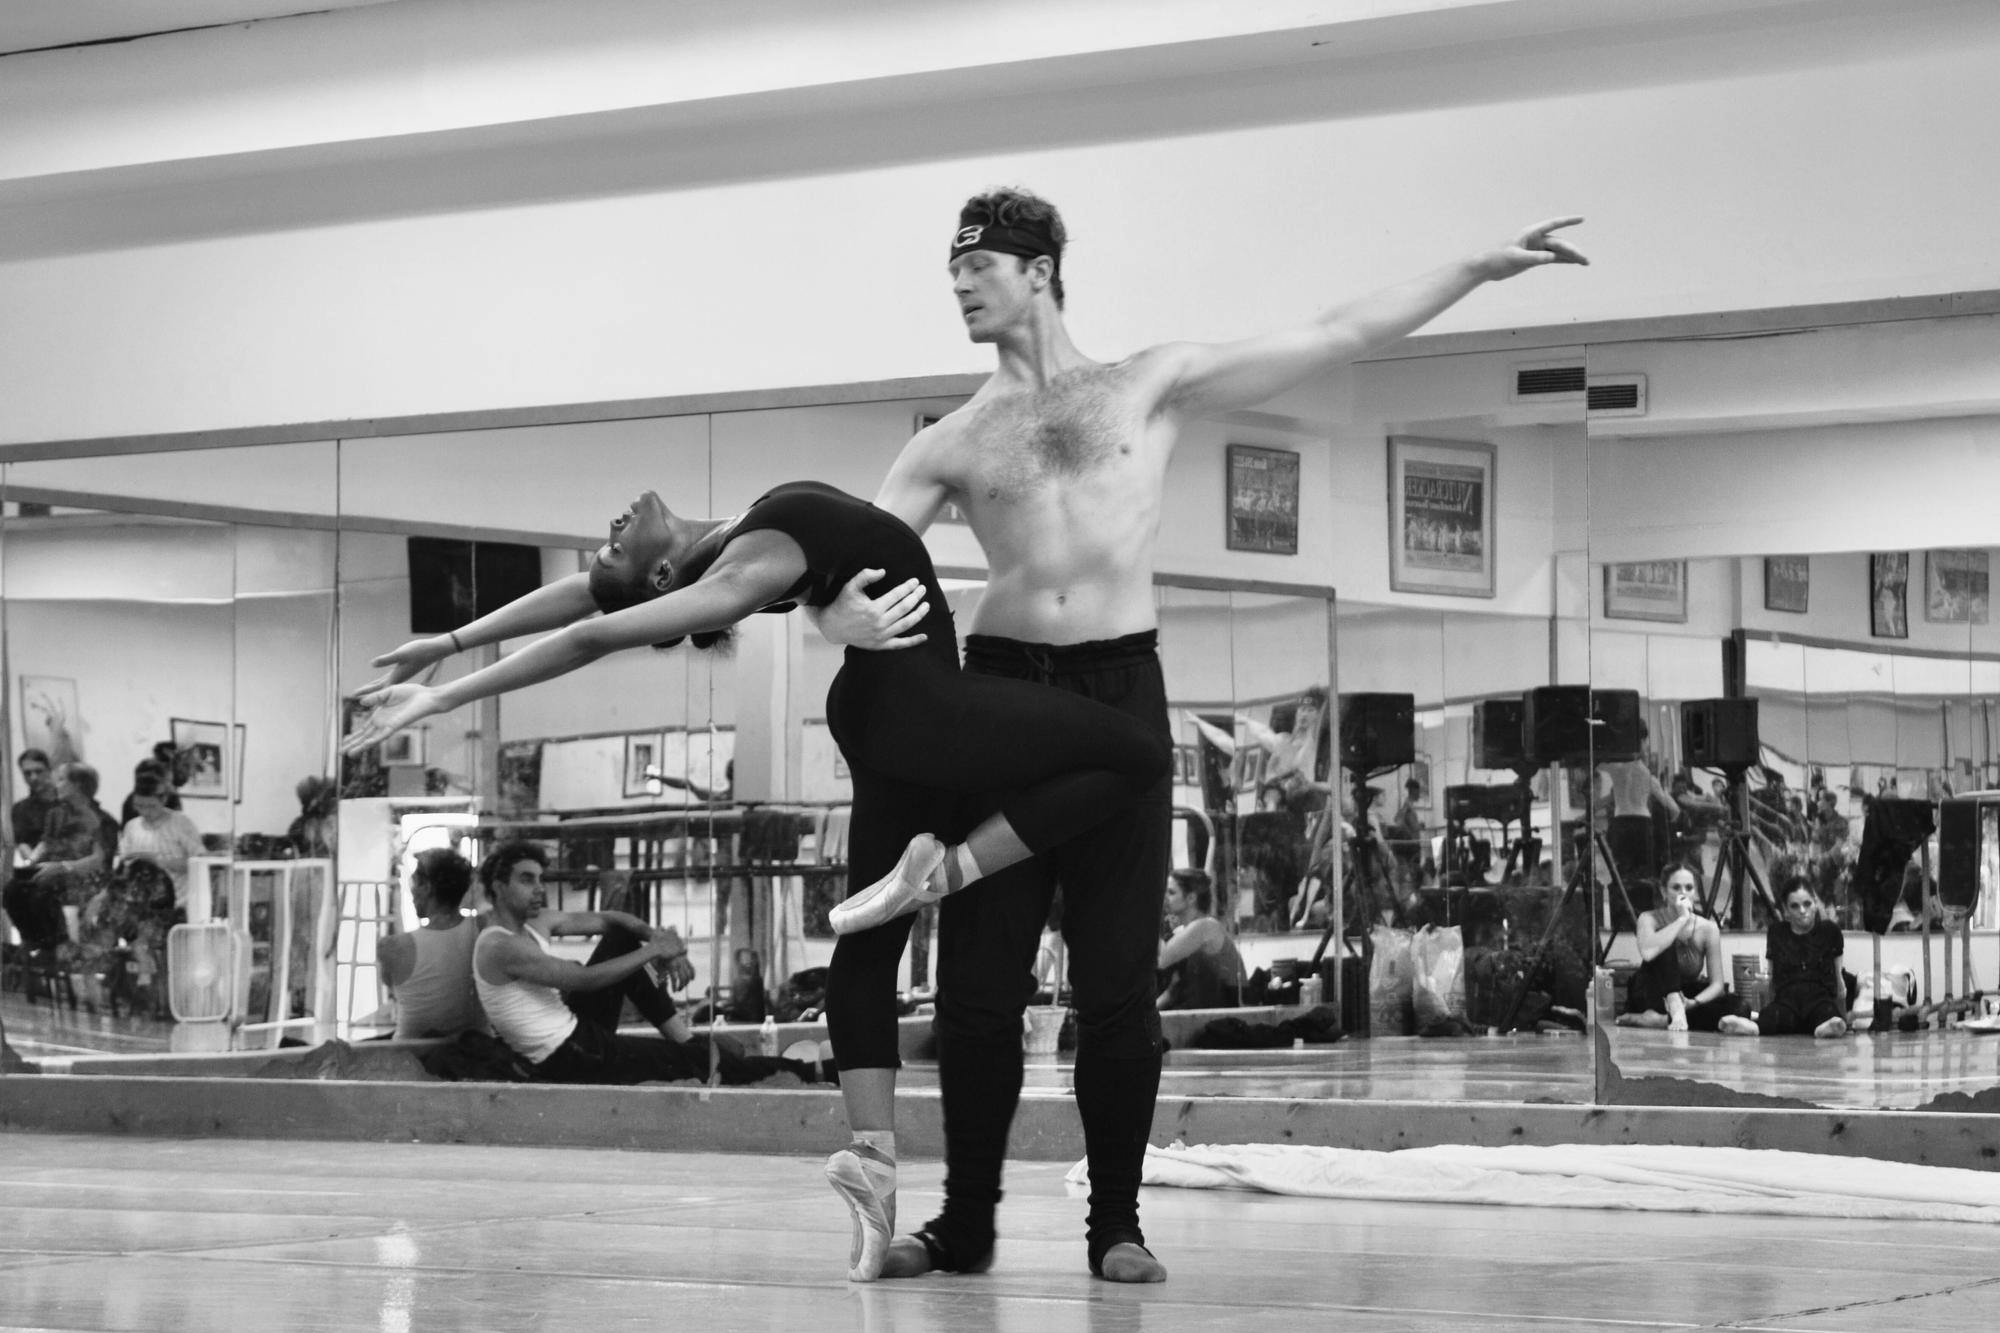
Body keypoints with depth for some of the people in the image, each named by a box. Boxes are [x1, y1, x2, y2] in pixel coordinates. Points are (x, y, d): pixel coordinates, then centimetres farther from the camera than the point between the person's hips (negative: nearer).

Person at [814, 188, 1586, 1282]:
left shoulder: (1155, 386, 12)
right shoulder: (949, 445, 13)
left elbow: (1337, 338, 11)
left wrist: (1482, 267, 7)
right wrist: (839, 617, -20)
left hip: (1122, 689, -1)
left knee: (1118, 980, -2)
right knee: (978, 978, 0)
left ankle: (1116, 1223, 7)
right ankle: (966, 1221, 10)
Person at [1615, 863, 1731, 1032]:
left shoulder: (1707, 929, -8)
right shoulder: (1650, 919, -14)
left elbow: (1717, 985, -10)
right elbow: (1647, 953, -38)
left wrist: (1693, 1003, -31)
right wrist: (1682, 919, -34)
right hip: (1651, 997, -2)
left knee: (1732, 1003, -29)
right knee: (1664, 948, -30)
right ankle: (1676, 1013, -44)